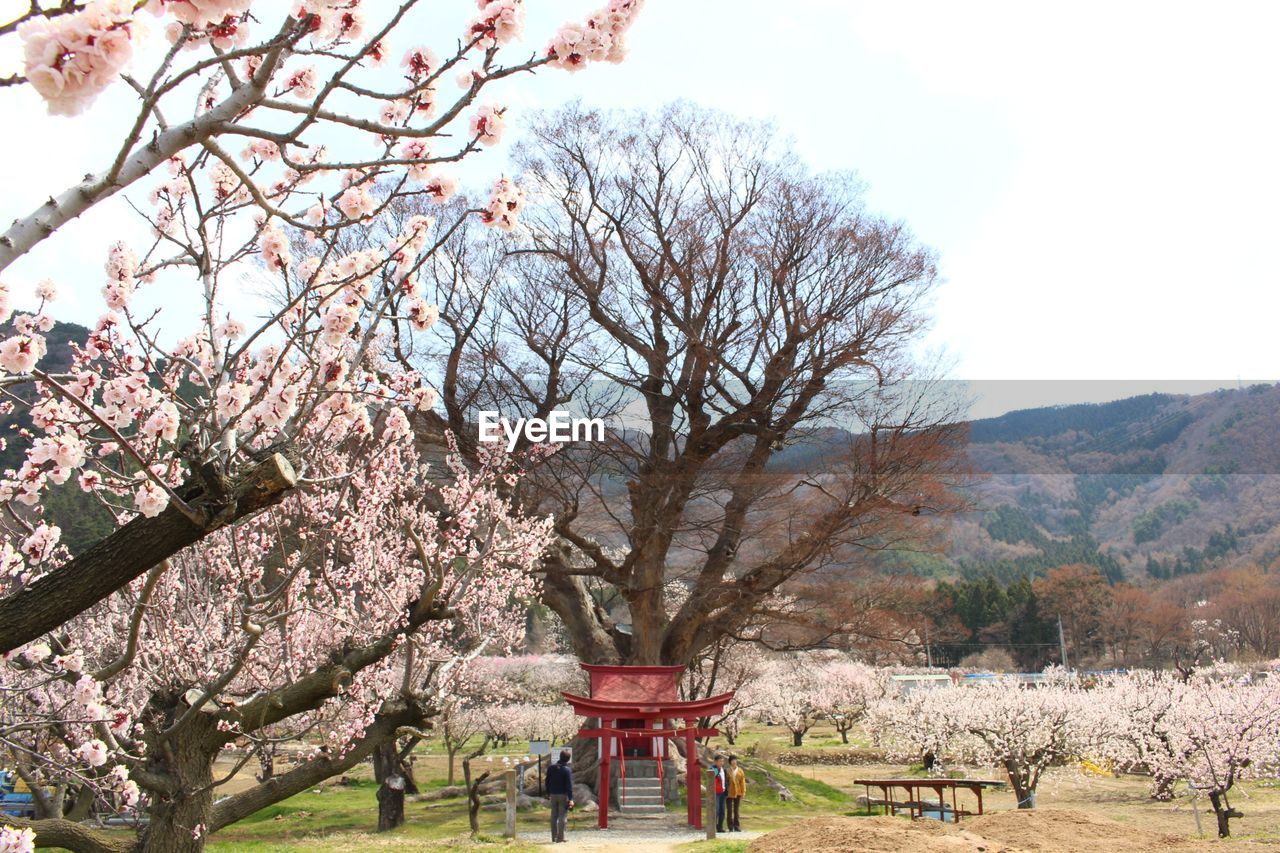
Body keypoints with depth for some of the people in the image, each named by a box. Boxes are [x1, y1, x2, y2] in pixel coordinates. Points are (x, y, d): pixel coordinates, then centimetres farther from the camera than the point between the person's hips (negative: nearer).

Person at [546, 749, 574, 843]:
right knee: (562, 816, -1)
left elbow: (547, 782, 10)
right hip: (563, 795, -5)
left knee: (554, 817, 10)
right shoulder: (567, 770, -12)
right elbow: (569, 785, -14)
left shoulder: (551, 768, 4)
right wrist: (570, 799, -13)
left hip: (553, 795, 5)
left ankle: (554, 837, 13)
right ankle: (560, 837, -4)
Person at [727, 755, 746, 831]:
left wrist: (743, 792, -1)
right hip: (729, 793, -2)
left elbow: (742, 782, 5)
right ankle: (731, 827, 8)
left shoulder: (740, 771, 5)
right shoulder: (727, 771, -4)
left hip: (738, 793, 2)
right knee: (730, 811, 3)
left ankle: (737, 827, 12)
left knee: (737, 810, 7)